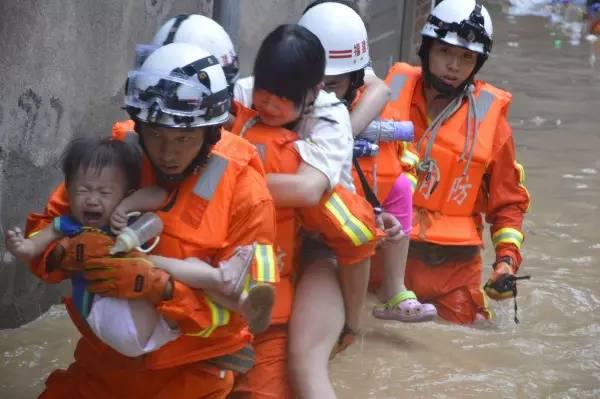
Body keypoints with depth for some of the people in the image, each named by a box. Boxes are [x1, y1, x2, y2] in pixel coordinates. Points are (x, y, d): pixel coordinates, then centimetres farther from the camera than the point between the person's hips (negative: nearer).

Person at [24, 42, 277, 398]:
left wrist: (161, 287, -30)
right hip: (106, 358, 3)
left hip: (195, 369, -3)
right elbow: (45, 224, 3)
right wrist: (61, 253, -21)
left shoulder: (243, 191, -14)